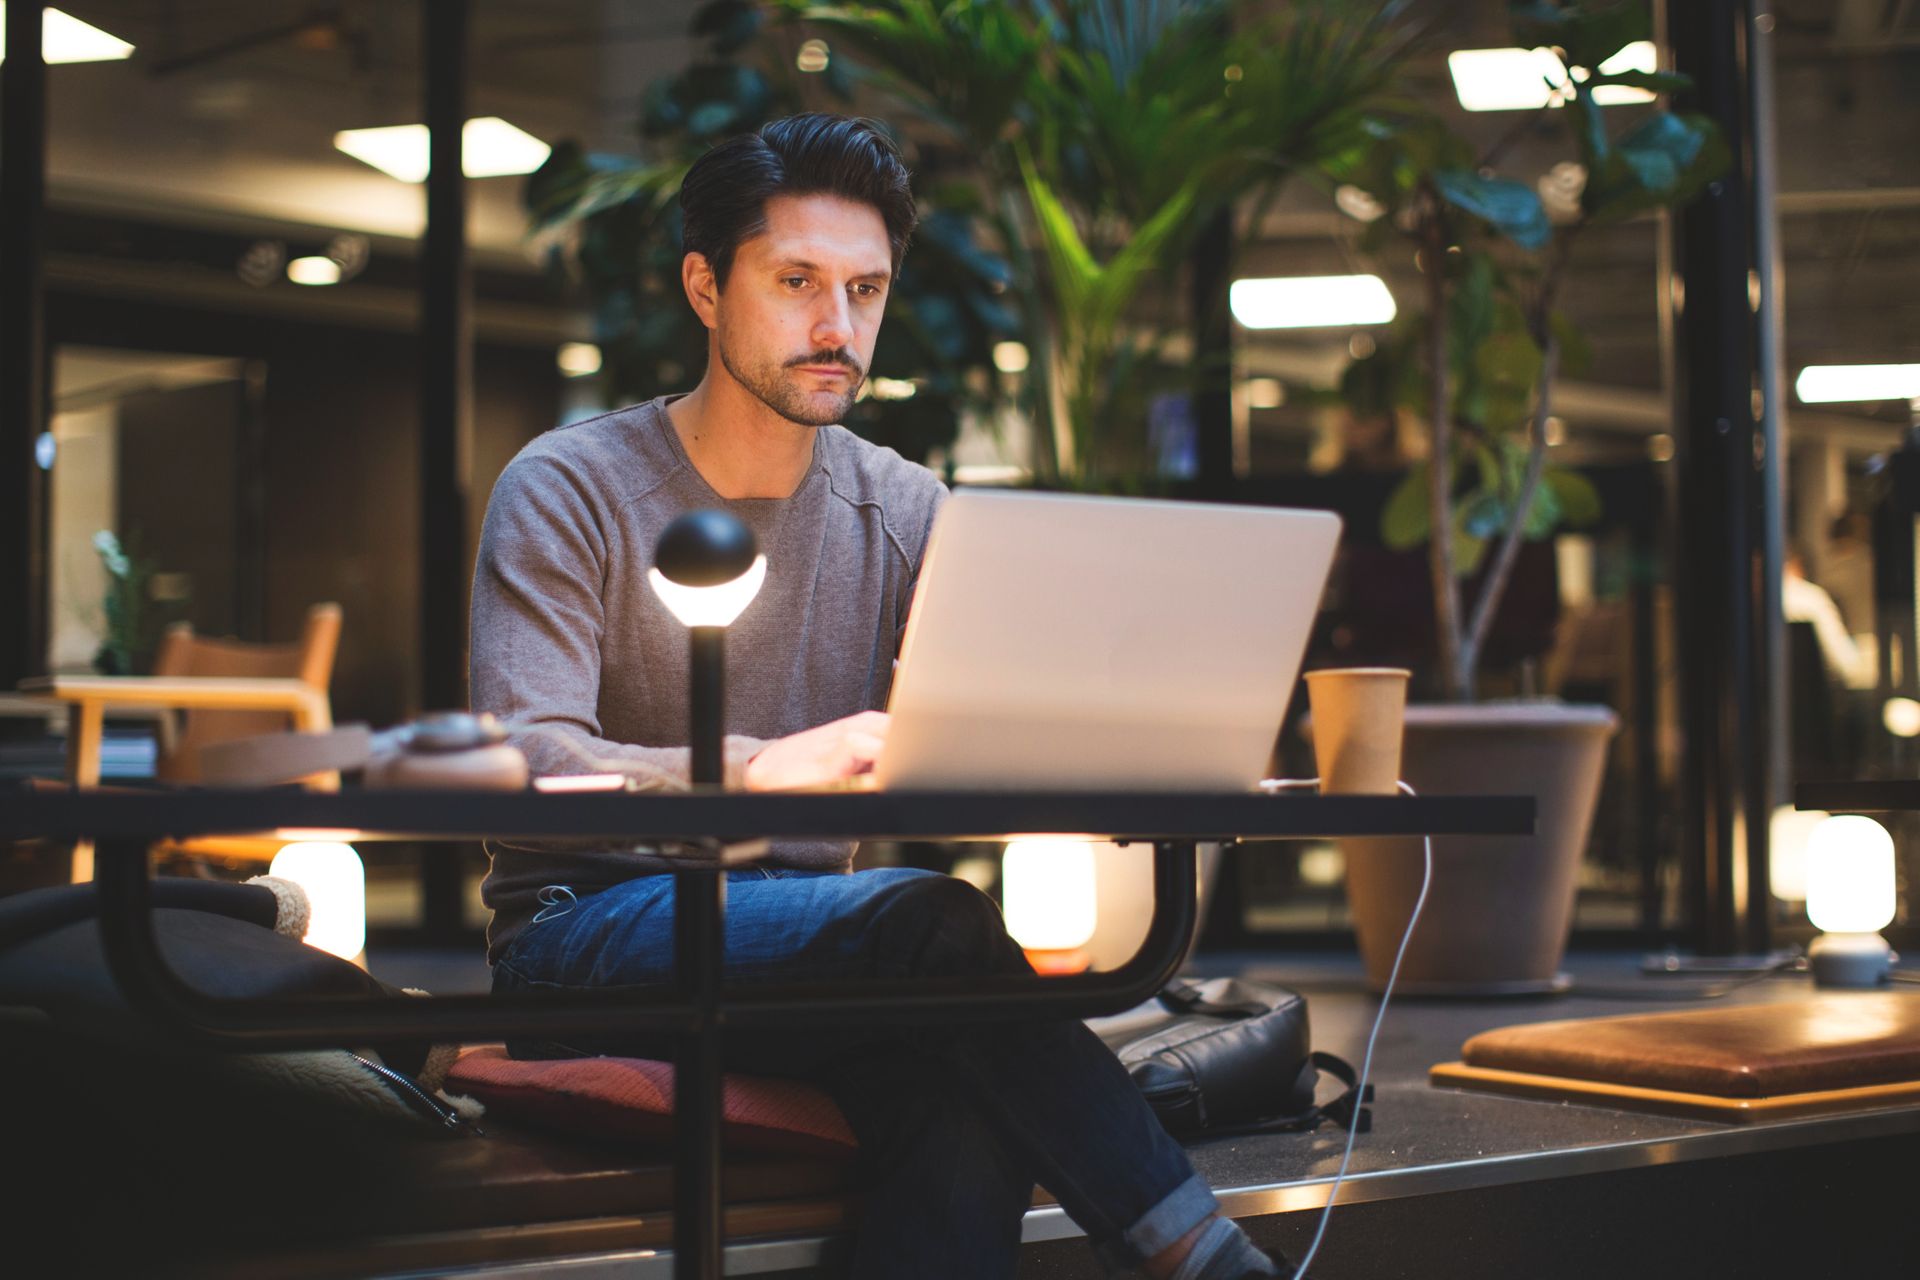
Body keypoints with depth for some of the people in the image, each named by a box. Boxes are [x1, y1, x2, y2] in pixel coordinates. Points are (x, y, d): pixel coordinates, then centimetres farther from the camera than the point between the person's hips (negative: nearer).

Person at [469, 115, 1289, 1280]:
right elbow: (524, 766, -18)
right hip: (585, 936, -4)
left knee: (970, 1095, -31)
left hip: (807, 940, 4)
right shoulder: (568, 491, -4)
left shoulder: (907, 513, 9)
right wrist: (761, 770, -35)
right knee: (931, 920, -32)